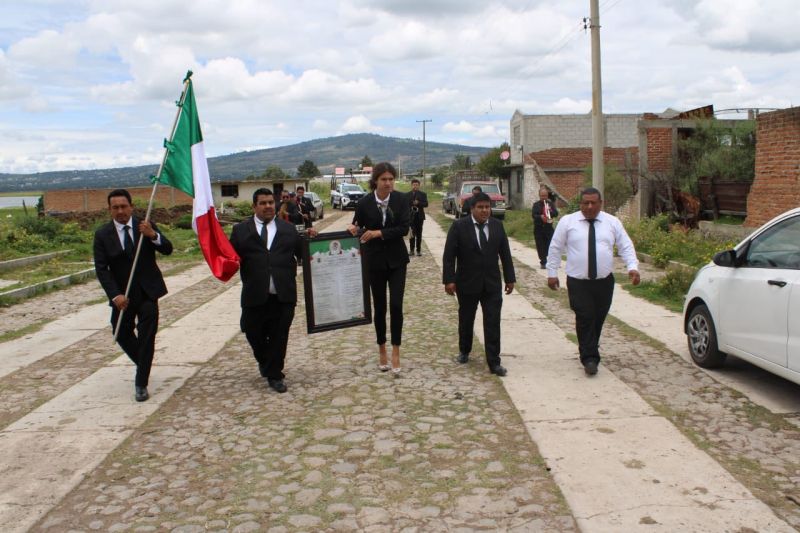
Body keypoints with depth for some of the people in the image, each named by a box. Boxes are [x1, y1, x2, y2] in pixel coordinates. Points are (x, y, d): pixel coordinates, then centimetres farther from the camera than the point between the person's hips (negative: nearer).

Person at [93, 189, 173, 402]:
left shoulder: (146, 226, -4)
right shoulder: (102, 235, -6)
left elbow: (168, 250, -10)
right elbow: (101, 269, -9)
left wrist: (153, 235, -29)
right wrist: (115, 295, -20)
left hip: (147, 292, -1)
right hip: (122, 295, 1)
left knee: (146, 336, -5)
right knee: (122, 335, 13)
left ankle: (141, 383, 5)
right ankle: (143, 364, 40)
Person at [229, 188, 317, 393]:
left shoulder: (288, 228, 12)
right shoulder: (241, 230, 7)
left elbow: (301, 253, 11)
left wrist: (309, 240, -5)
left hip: (283, 295, 1)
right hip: (255, 295, 0)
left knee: (279, 336, 4)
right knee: (253, 333, 9)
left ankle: (274, 375, 20)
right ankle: (265, 361, 40)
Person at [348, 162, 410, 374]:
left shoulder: (401, 199, -7)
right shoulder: (364, 203, -8)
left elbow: (404, 228, -12)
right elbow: (357, 226, 5)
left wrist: (379, 233, -21)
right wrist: (354, 230, -19)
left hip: (396, 259, 0)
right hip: (375, 260, 0)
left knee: (396, 305, -7)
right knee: (379, 306, 9)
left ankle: (396, 351, 4)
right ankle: (382, 349, 25)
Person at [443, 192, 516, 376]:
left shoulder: (497, 225, 3)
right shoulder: (459, 226, -7)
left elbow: (505, 254, 7)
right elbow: (449, 256, -9)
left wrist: (510, 278, 6)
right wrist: (449, 280, -14)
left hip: (492, 284, 2)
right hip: (467, 284, -2)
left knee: (493, 323, -2)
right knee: (466, 320, 14)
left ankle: (494, 362, 2)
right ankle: (464, 351, 37)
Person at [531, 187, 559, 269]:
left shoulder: (551, 203, 9)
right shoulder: (536, 204, 3)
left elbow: (556, 213, -1)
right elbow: (533, 215, -10)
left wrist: (550, 211, -22)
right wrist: (540, 217, -30)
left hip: (549, 228, 1)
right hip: (538, 229, -1)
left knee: (550, 245, -2)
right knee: (540, 246, -1)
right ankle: (543, 262, 6)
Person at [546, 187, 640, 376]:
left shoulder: (612, 222, 5)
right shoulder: (567, 221, 0)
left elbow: (626, 247, 6)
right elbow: (555, 248, 4)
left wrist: (633, 267, -10)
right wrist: (552, 273, 1)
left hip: (604, 281, 3)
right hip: (578, 282, -2)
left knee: (598, 319, 11)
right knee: (585, 319, -9)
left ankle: (590, 352, 30)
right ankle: (589, 358, 1)